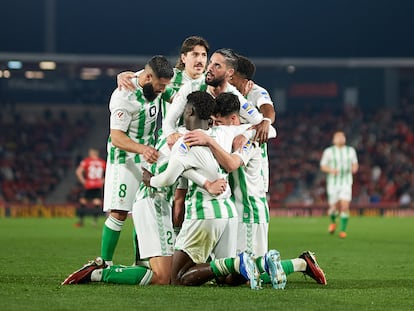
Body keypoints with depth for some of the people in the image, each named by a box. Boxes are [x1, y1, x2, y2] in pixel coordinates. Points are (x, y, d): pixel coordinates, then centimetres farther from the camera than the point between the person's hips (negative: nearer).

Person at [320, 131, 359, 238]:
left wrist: (354, 168, -7)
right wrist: (332, 170, -18)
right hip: (333, 183, -1)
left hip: (346, 182, 1)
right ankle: (333, 222, 35)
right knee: (335, 207, 0)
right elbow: (323, 166, 2)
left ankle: (343, 230, -6)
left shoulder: (351, 151, 7)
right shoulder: (328, 151, 1)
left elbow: (355, 164, 17)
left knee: (345, 206, -15)